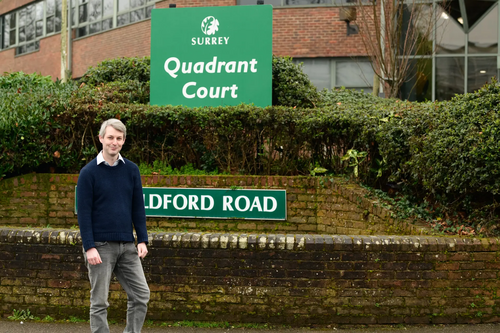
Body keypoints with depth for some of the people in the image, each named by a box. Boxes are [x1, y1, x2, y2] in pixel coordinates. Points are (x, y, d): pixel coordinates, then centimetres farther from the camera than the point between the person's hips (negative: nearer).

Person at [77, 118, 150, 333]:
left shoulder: (131, 170, 6)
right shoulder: (89, 172, -5)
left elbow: (138, 207, 9)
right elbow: (84, 212, -8)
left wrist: (142, 240, 1)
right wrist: (89, 247, -14)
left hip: (127, 245, 4)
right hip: (100, 246, -4)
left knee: (141, 294, 1)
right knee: (99, 301, 2)